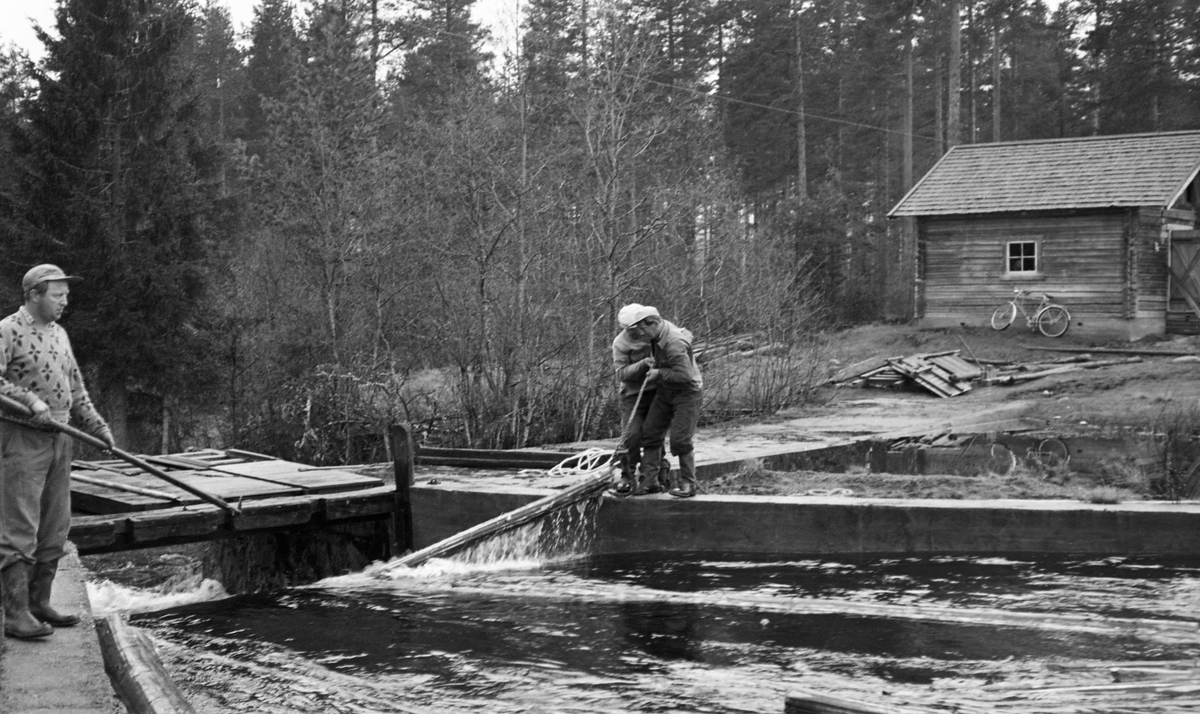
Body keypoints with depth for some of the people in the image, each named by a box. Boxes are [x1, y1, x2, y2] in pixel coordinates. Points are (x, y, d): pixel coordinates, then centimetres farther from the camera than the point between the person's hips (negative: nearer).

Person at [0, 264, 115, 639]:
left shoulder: (59, 334, 15)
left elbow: (75, 387, 23)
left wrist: (97, 425, 17)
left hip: (59, 440, 8)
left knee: (55, 528, 10)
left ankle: (39, 603, 19)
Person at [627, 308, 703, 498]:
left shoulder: (675, 343, -29)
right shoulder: (658, 335, 0)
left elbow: (685, 375, -32)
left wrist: (659, 374, -22)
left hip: (687, 392, -9)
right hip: (665, 392, 9)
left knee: (680, 439, -11)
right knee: (650, 432, 5)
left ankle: (688, 483, 3)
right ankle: (650, 479, 12)